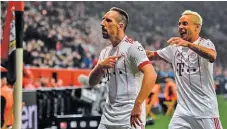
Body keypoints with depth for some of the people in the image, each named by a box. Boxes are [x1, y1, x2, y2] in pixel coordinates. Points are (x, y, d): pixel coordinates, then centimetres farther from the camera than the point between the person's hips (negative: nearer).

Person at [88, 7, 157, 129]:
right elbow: (92, 82, 12)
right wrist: (100, 66, -8)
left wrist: (137, 106, -25)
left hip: (129, 118, -7)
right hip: (108, 117, 7)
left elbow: (151, 75, -23)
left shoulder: (132, 47, -11)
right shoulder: (105, 52, 13)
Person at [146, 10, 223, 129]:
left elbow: (212, 56, -29)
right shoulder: (175, 47, 13)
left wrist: (188, 44, -43)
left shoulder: (205, 44, -6)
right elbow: (151, 55, 18)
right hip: (183, 109, 5)